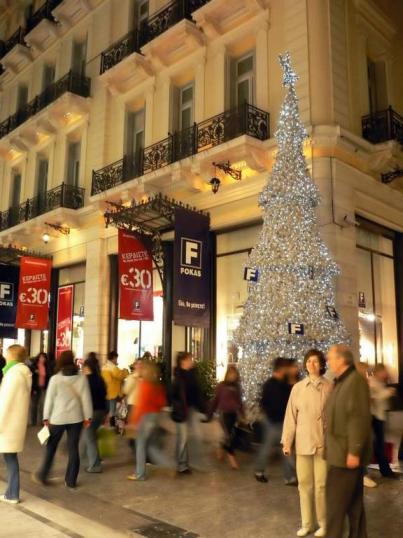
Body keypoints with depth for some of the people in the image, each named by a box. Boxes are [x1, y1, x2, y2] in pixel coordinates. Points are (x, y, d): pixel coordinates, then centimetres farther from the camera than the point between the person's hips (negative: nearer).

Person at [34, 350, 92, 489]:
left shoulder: (55, 379, -10)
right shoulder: (82, 377, -5)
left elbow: (49, 399, -5)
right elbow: (86, 398, -3)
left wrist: (46, 417, 6)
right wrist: (88, 416, 5)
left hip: (58, 418, -1)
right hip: (76, 418, 1)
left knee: (51, 447, 16)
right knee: (73, 448, 9)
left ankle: (43, 475, 27)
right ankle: (71, 481, 14)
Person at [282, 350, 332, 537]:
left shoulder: (330, 387, -4)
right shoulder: (298, 388, 1)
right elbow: (291, 416, 2)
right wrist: (287, 441, 0)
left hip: (323, 442, -2)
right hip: (303, 442, 2)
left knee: (321, 484, 4)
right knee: (304, 483, 10)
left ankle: (323, 523, 23)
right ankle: (307, 523, 25)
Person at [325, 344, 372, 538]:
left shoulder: (355, 380, -16)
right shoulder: (340, 382, 14)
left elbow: (359, 418, -22)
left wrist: (354, 451, -23)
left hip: (346, 453, -9)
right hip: (340, 452, 9)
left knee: (336, 502, -4)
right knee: (353, 501, 17)